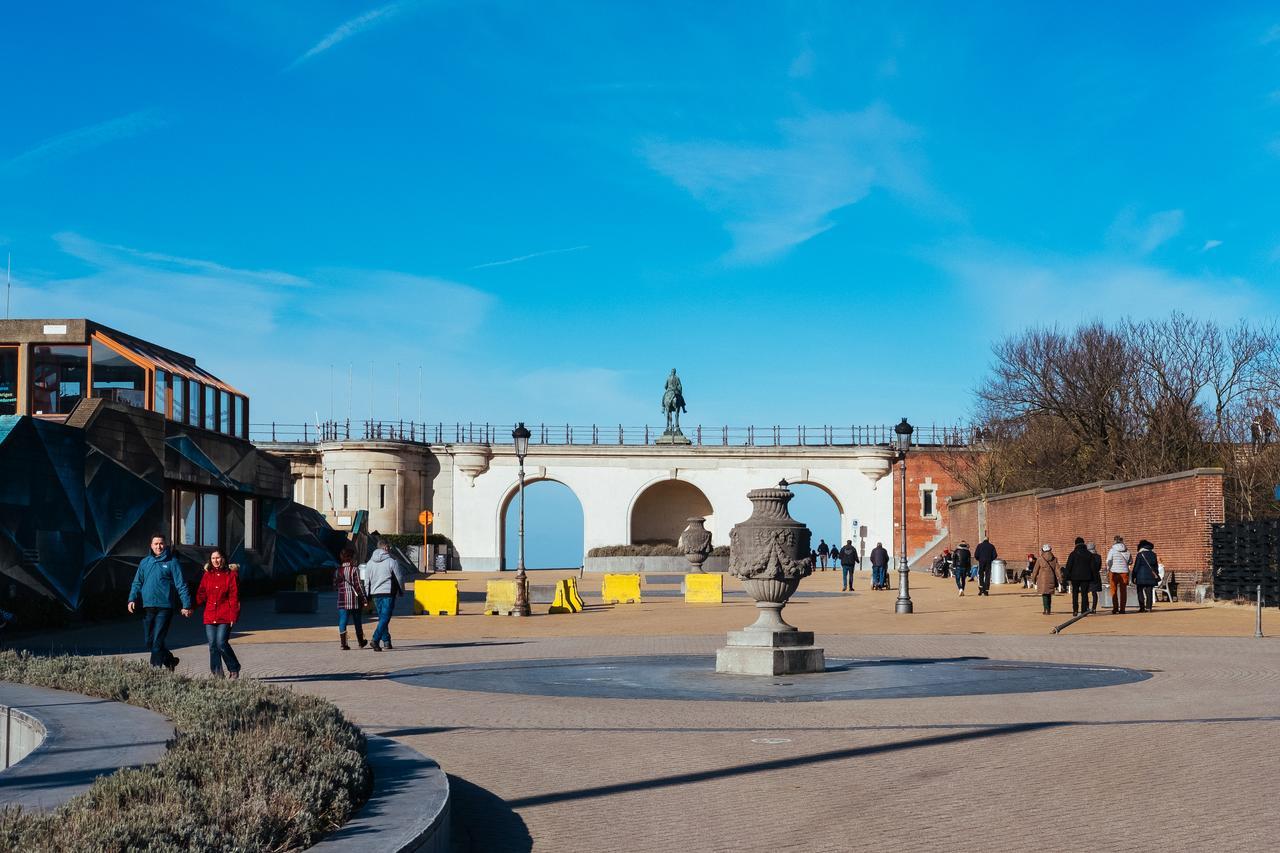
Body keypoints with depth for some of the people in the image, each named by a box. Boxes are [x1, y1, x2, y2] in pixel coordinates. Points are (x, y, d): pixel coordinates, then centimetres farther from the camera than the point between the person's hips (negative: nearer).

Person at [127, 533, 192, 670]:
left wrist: (186, 605, -9)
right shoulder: (145, 562, 13)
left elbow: (181, 585, -4)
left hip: (165, 608, -5)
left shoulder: (172, 562, -1)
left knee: (157, 641, -9)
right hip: (147, 607, 5)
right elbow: (137, 583, 13)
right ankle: (170, 660, 28)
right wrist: (132, 599, -4)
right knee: (149, 642, 9)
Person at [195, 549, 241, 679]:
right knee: (212, 645, 2)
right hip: (210, 616, 4)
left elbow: (234, 598, -2)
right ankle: (216, 673, 10)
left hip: (225, 617, -4)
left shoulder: (231, 575, 0)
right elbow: (201, 595, 14)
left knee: (221, 643, -13)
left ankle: (234, 668, 5)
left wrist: (233, 616, -8)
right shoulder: (207, 575, 13)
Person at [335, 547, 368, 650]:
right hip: (354, 600, -2)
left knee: (342, 622, 0)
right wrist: (363, 597, -6)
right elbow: (358, 585, -12)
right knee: (357, 622, 12)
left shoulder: (338, 571, 5)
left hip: (342, 601, 3)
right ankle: (360, 642, 25)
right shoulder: (355, 570, -8)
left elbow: (335, 586, 8)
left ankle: (343, 643, -12)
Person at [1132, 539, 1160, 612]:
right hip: (1151, 576, 4)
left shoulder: (1140, 554, -6)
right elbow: (1156, 566, 16)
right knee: (1149, 592, 4)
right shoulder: (1153, 554, 9)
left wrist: (1134, 577, -1)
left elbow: (1136, 567, -6)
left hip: (1141, 576, -4)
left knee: (1140, 592, 2)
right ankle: (1148, 608, -1)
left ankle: (1142, 608, -4)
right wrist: (1156, 575, 24)